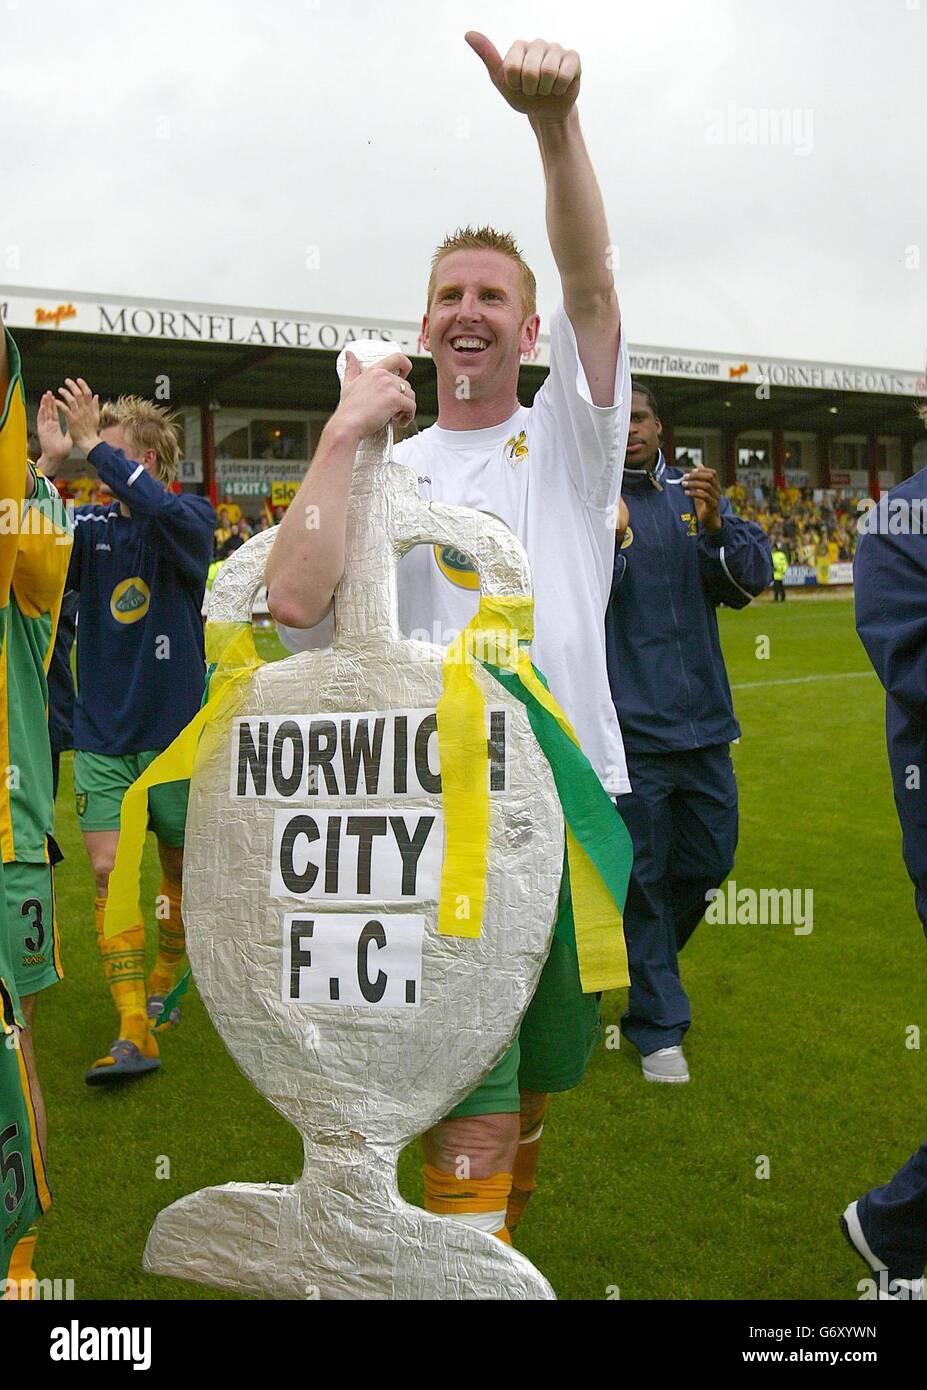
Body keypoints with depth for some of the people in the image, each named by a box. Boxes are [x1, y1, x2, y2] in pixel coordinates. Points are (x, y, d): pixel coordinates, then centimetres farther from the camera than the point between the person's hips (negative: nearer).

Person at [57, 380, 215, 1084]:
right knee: (108, 871, -6)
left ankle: (161, 989, 36)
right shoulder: (91, 525, 4)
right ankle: (134, 1032, -1)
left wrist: (91, 443, -30)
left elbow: (166, 510, -31)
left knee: (180, 869, 12)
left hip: (173, 728, -2)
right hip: (101, 732, 3)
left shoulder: (193, 519, -7)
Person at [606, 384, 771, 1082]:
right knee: (643, 874, 3)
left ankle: (647, 961, 42)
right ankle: (657, 1024, 19)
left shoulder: (692, 493, 9)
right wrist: (612, 538, -28)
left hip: (704, 717, 5)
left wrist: (716, 523, -17)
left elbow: (753, 578, 0)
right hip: (630, 725, -5)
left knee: (709, 861, 16)